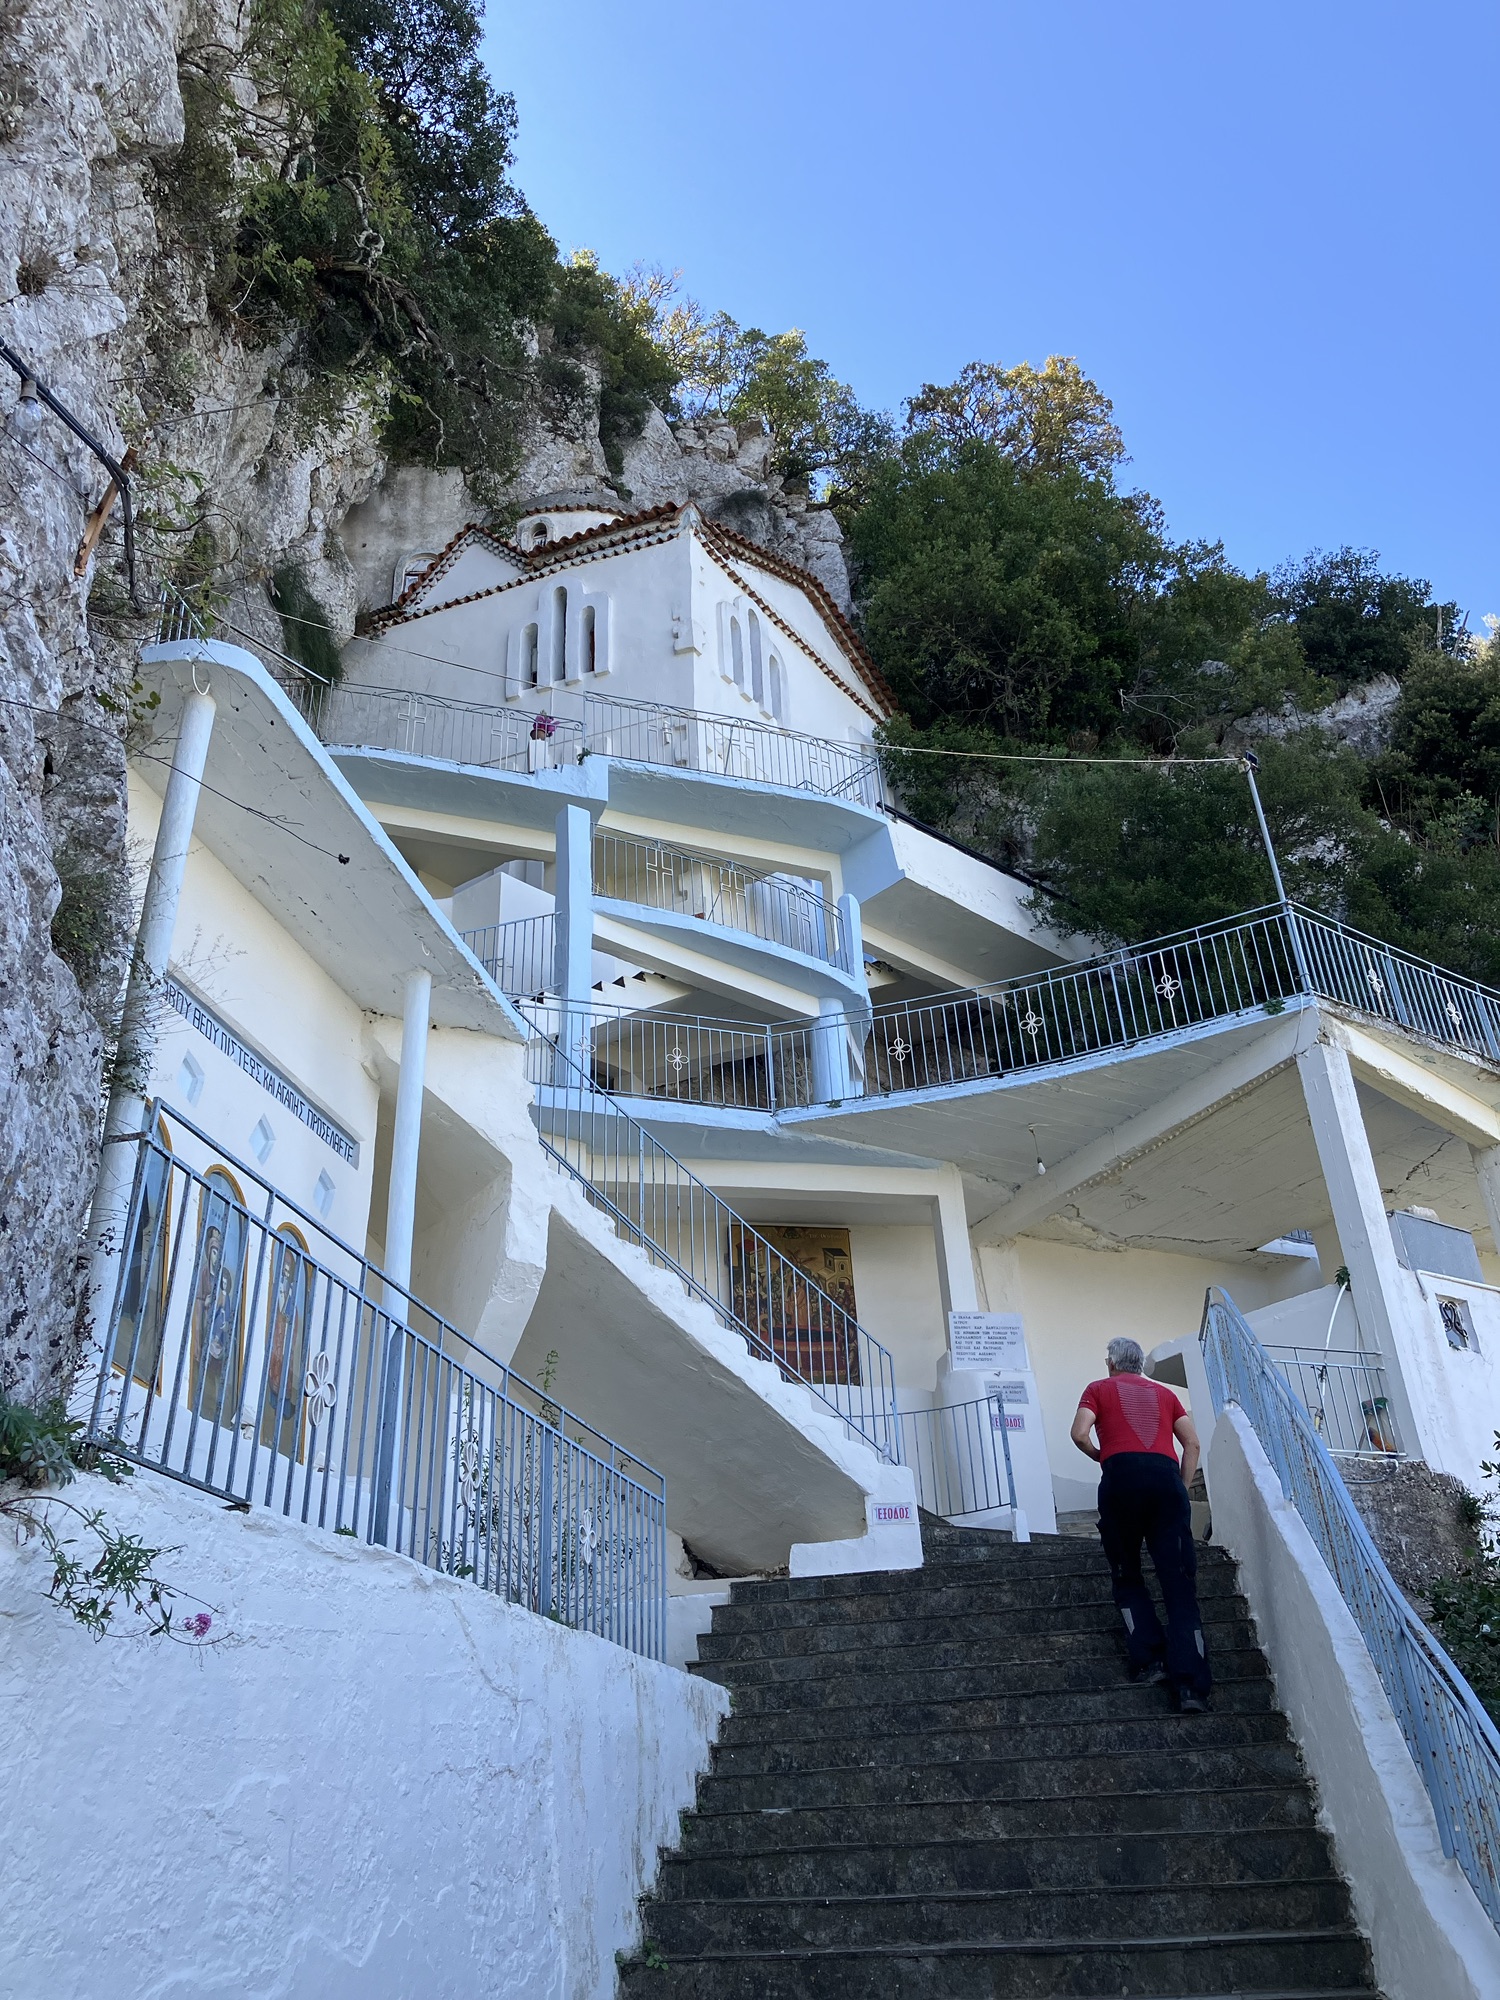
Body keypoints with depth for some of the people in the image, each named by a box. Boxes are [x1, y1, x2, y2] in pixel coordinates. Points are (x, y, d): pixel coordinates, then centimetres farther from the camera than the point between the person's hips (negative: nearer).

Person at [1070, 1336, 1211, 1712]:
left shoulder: (1099, 1389, 19)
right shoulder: (1163, 1392, 27)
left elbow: (1079, 1434, 4)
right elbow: (1192, 1443, 16)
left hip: (1121, 1475, -2)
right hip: (1166, 1476, 2)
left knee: (1126, 1576, 15)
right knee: (1179, 1584, -1)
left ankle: (1149, 1660, 1)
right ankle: (1191, 1685, -11)